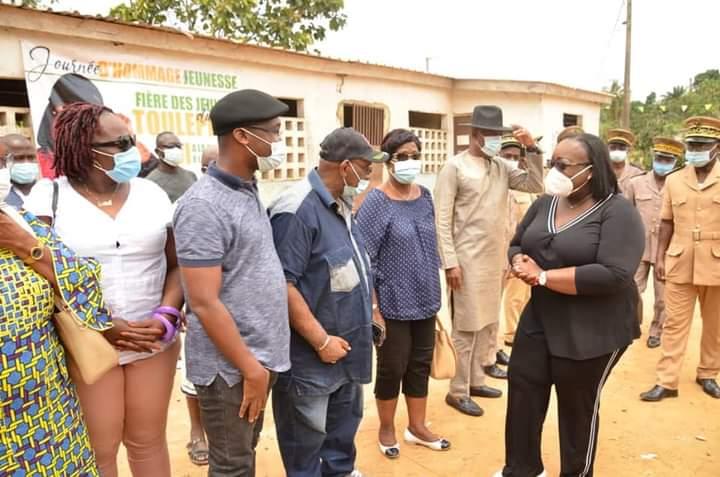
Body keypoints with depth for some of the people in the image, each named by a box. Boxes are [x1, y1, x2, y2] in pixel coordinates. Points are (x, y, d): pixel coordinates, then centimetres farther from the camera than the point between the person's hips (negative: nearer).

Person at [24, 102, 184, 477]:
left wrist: (166, 317, -12)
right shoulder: (48, 198, -4)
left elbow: (177, 264, 4)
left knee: (147, 440, 12)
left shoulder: (151, 193, 3)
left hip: (155, 341, 2)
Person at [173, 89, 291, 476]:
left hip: (258, 354, 8)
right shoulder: (204, 206, -20)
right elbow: (204, 303, -22)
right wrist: (250, 368, -17)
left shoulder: (249, 191, 7)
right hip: (230, 365, -8)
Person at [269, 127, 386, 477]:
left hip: (349, 348, 9)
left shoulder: (341, 206, 7)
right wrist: (321, 341, -23)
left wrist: (370, 306, 17)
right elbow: (282, 285, -27)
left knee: (345, 422, 26)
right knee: (307, 438, 10)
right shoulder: (296, 211, -24)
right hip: (312, 356, -9)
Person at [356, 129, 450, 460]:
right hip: (393, 303, -6)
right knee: (392, 367, 10)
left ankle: (417, 426, 35)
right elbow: (364, 256, -16)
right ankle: (386, 429, 32)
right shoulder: (377, 202, -16)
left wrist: (434, 289, 14)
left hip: (425, 299, 6)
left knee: (421, 363, 16)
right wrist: (371, 306, -17)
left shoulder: (424, 196, 4)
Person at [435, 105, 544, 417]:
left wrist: (532, 150, -1)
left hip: (495, 257, 7)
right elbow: (442, 219, -12)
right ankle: (457, 391, 13)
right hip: (468, 259, -7)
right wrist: (450, 262, -17)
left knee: (488, 322, 14)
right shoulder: (455, 167, -9)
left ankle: (476, 380, 29)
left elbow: (535, 185, 7)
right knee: (467, 327, 0)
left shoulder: (501, 167, 9)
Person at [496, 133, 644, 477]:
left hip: (592, 330, -6)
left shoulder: (618, 212, -16)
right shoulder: (545, 203, 4)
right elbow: (516, 245, 11)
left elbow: (613, 275, -26)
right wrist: (520, 262, -14)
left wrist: (543, 276, -23)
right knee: (522, 390, 11)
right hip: (539, 318, 6)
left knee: (577, 406, 11)